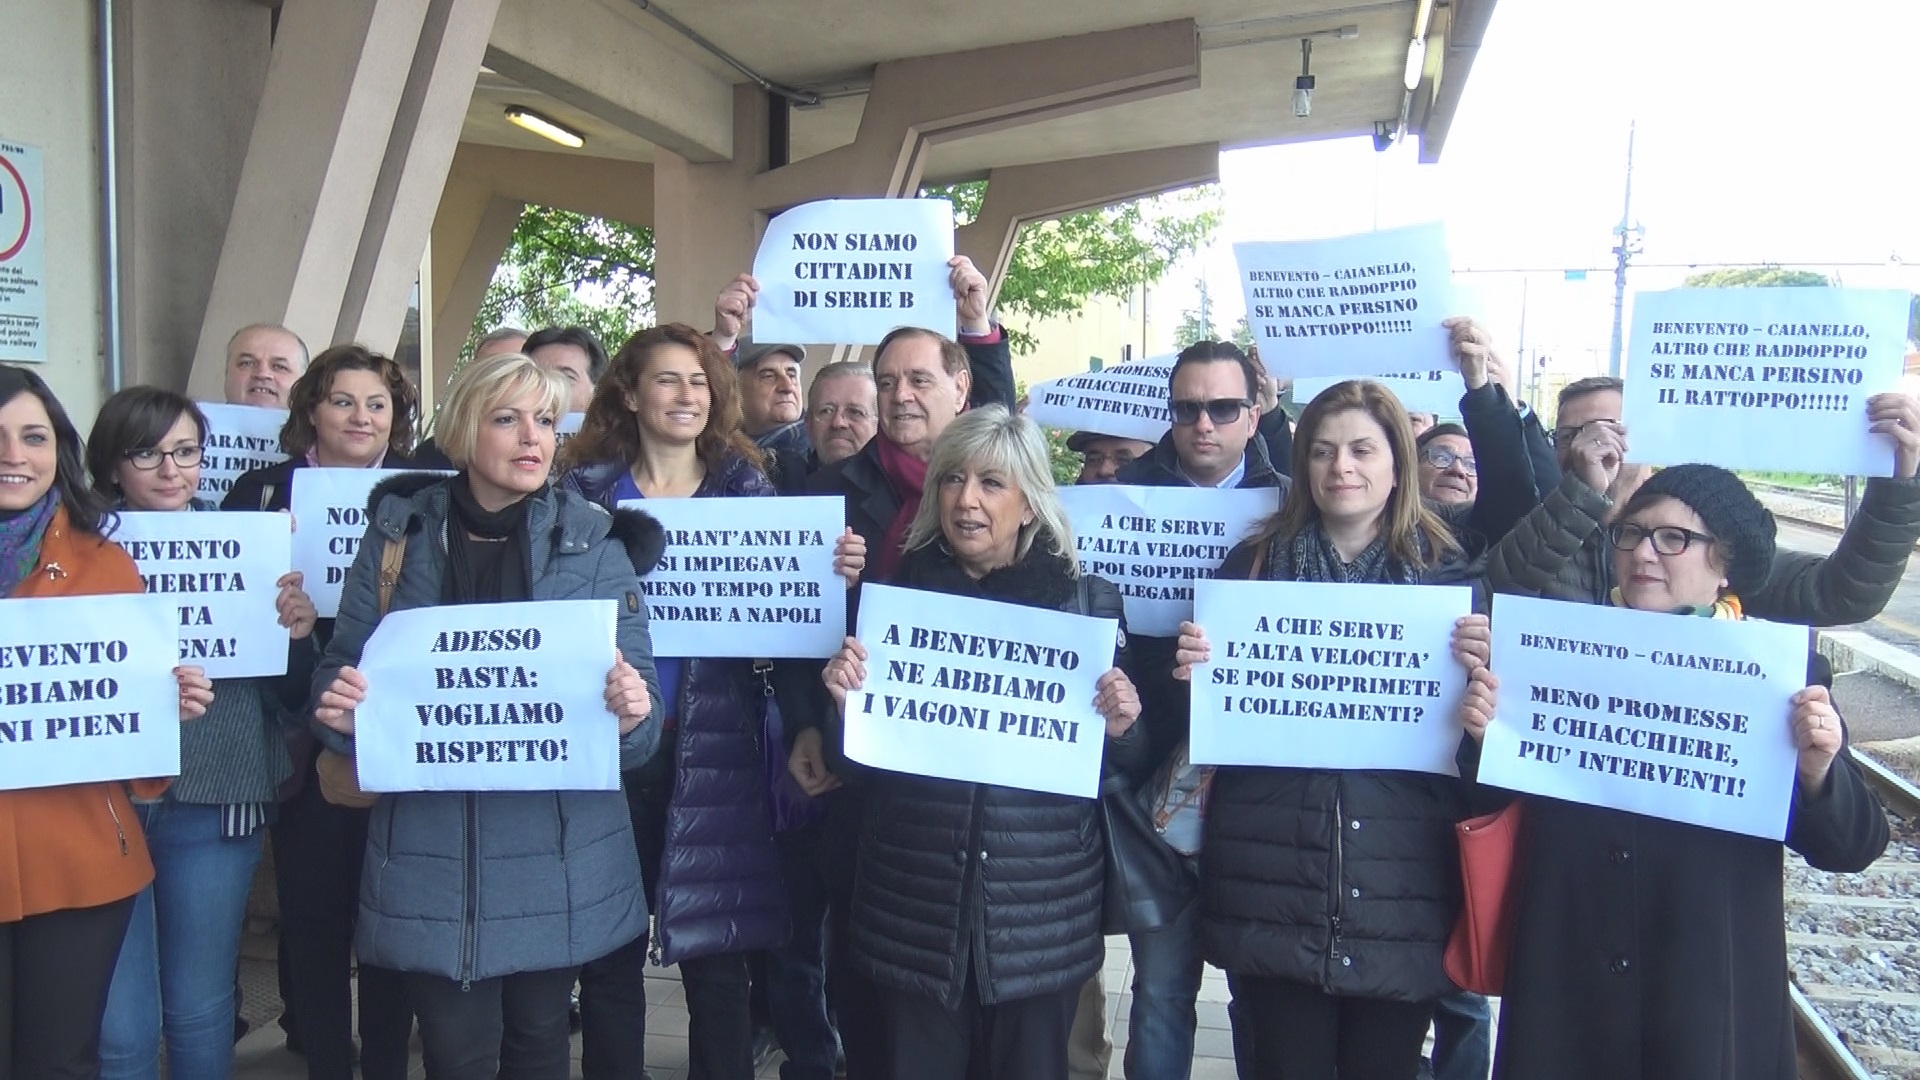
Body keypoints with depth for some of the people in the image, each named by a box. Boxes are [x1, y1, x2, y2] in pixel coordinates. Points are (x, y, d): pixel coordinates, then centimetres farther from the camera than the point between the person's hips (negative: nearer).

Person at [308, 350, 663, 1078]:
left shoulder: (595, 544, -1)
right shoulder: (400, 534, 1)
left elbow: (639, 697, -2)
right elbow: (345, 668, 7)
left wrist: (631, 712, -25)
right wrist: (339, 706, -16)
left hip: (557, 856, 0)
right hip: (431, 856, 0)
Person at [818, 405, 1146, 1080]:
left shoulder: (1087, 603, -1)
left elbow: (1123, 765, 5)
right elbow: (857, 766, 5)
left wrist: (1120, 728, -16)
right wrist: (847, 700, -14)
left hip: (1041, 911, -1)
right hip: (915, 907, 1)